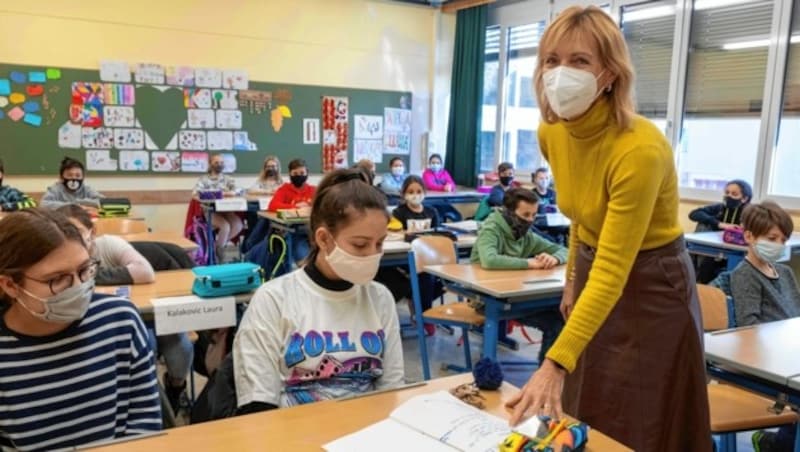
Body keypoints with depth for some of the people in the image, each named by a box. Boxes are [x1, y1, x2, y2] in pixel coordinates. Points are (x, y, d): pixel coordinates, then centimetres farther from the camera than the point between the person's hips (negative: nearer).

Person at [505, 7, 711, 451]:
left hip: (649, 287, -7)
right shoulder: (550, 133, -8)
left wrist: (554, 364, -40)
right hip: (592, 272, 7)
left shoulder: (640, 148, -31)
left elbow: (613, 273, -34)